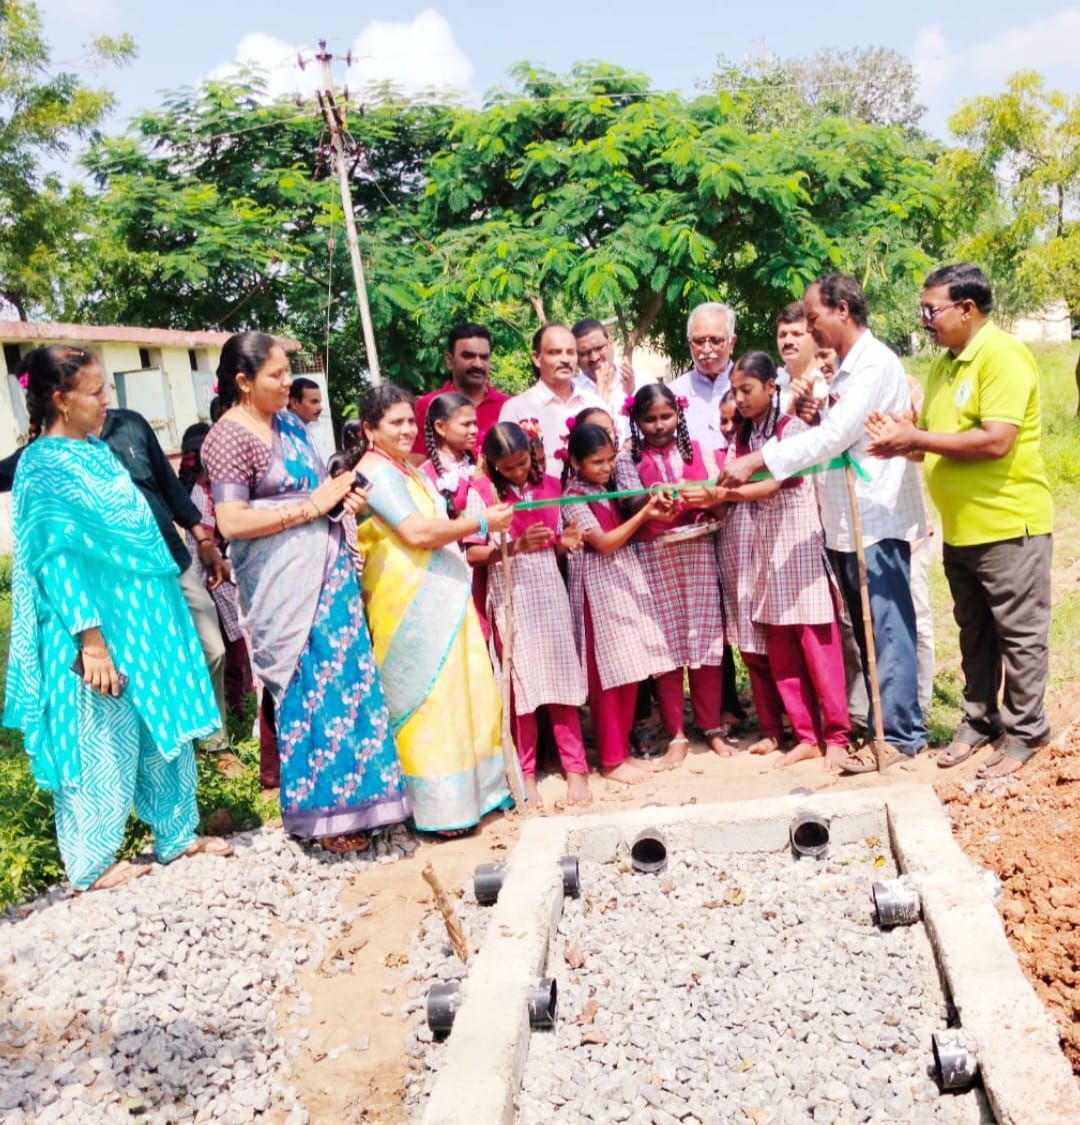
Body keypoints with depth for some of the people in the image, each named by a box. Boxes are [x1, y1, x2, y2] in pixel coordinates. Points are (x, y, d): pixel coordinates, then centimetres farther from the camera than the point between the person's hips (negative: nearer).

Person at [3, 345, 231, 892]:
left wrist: (161, 622, 20)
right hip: (100, 630, -9)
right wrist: (90, 639, -23)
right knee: (101, 745, 4)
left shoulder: (95, 450, 11)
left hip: (141, 620, 9)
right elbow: (59, 558, -20)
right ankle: (92, 865, 21)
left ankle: (177, 835, 31)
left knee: (163, 731, 16)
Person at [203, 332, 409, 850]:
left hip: (327, 567, 8)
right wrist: (312, 505, -17)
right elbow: (231, 522, -19)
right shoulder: (229, 437, -11)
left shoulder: (289, 422, 12)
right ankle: (320, 811, 15)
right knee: (309, 687, 0)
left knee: (344, 676, 11)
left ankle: (346, 796, 26)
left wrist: (343, 496, 2)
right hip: (283, 582, -8)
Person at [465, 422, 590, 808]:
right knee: (520, 681, 2)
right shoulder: (482, 492, -4)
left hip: (549, 589, 3)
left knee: (561, 675, 2)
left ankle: (575, 768, 8)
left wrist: (565, 541, -7)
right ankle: (526, 773, 13)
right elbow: (471, 554, -9)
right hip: (510, 595, -3)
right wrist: (515, 546, -23)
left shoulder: (549, 485, 8)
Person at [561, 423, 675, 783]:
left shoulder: (608, 489, 13)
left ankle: (622, 750, 19)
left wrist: (649, 508, 1)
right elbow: (604, 543, -16)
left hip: (627, 581, 7)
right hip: (599, 587, -7)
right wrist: (644, 514, -19)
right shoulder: (573, 497, -9)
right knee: (608, 676, -3)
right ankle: (610, 760, 7)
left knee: (631, 673, 9)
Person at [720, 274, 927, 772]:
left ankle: (900, 734, 3)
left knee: (886, 629, -4)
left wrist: (757, 460, -21)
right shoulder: (846, 369, 18)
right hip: (847, 521, 9)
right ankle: (880, 722, 20)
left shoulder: (874, 363, -12)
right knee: (866, 630, 12)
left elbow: (834, 435, -21)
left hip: (876, 517, -9)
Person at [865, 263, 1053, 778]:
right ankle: (980, 719, 28)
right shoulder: (943, 365, 12)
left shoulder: (1003, 356, -15)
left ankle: (1025, 731, 14)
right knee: (975, 632, 16)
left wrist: (916, 438, -19)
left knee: (1019, 633, 4)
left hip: (1008, 524, -8)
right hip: (959, 529, 8)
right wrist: (901, 440, -4)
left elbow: (996, 442, -24)